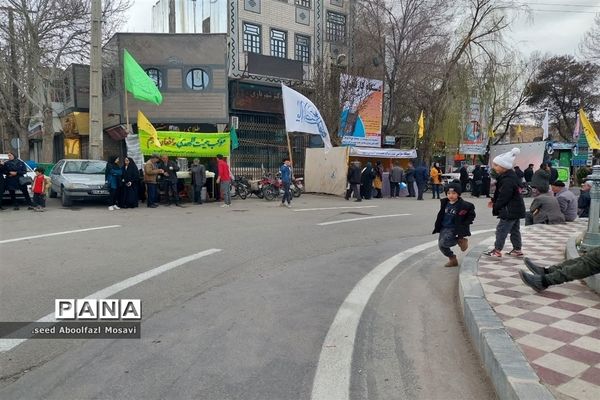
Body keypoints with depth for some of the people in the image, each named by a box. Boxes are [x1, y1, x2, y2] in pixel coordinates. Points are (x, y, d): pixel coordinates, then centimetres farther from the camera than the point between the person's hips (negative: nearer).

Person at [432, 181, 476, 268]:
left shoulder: (463, 205, -15)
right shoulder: (444, 203, 3)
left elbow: (472, 215, -3)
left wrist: (464, 224, -9)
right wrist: (437, 226, 15)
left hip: (454, 229, -6)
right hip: (444, 228, 6)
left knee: (443, 243, -21)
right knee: (441, 245, 5)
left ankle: (461, 240, 4)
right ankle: (452, 259, 28)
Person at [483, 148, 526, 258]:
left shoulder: (507, 180, -26)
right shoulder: (510, 175, 8)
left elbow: (504, 197, -24)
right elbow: (501, 193, 15)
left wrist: (495, 206, -10)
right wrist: (493, 200, 6)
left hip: (510, 211, -10)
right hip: (516, 209, 10)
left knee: (501, 229, -2)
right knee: (514, 230, 17)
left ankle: (497, 250, 6)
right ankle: (517, 250, 26)